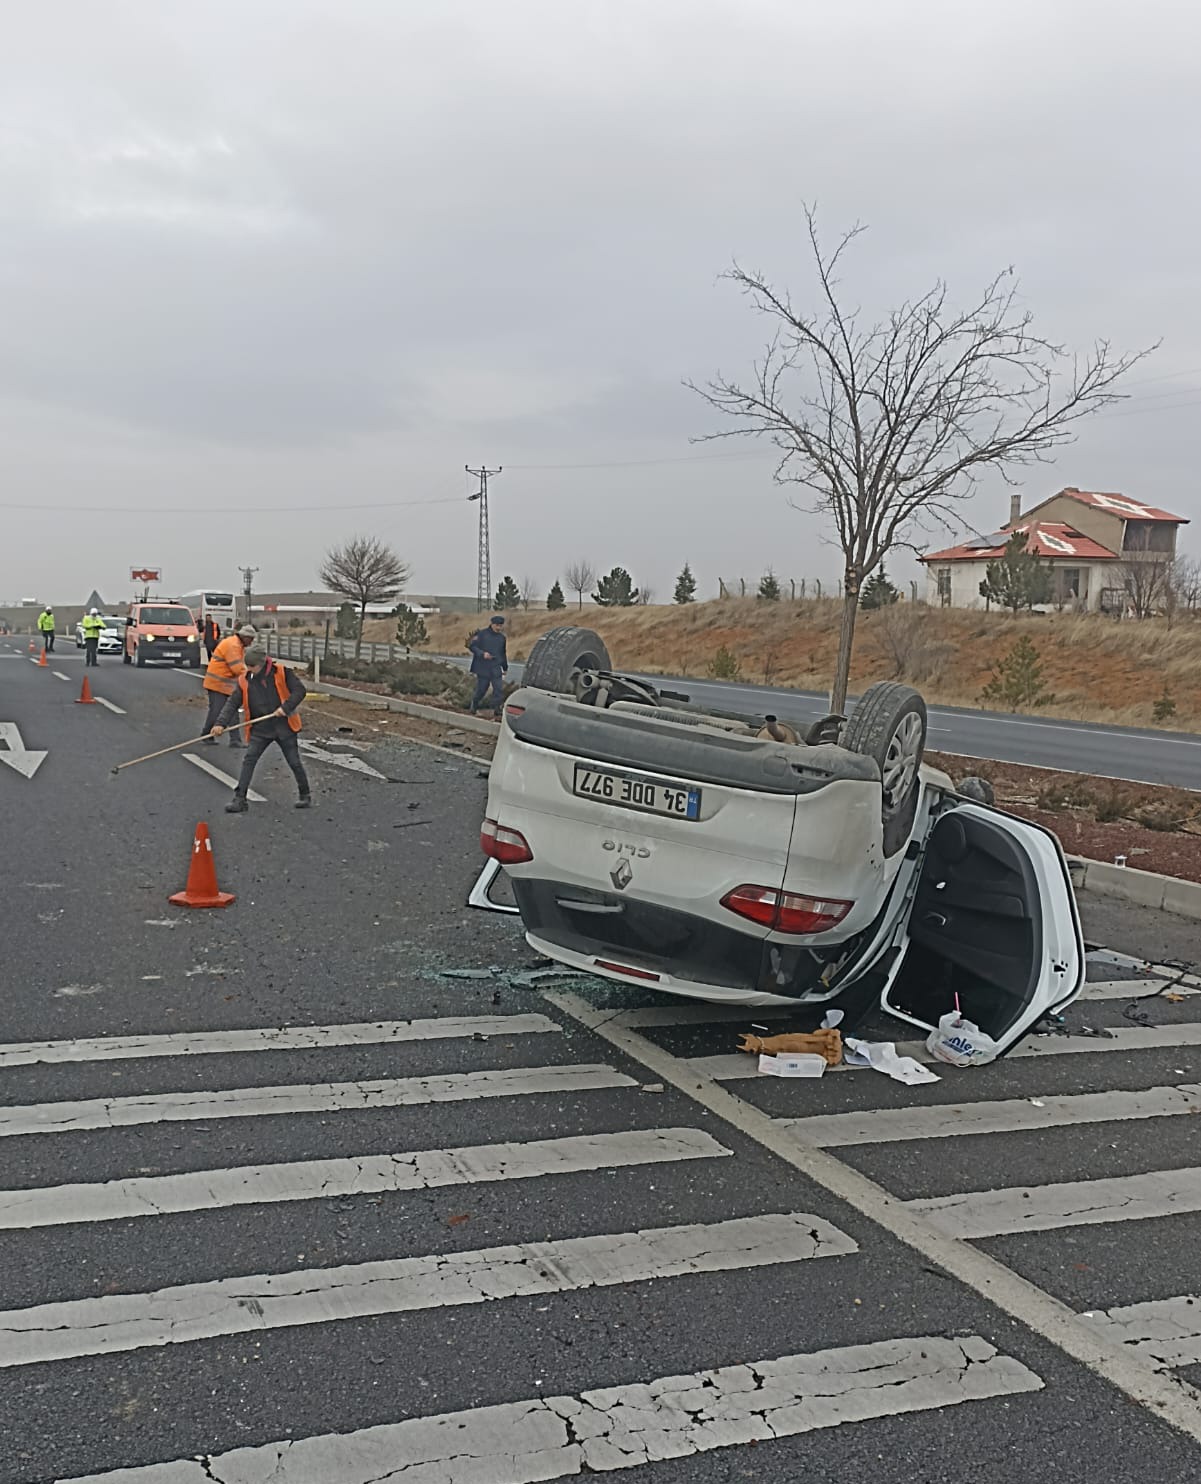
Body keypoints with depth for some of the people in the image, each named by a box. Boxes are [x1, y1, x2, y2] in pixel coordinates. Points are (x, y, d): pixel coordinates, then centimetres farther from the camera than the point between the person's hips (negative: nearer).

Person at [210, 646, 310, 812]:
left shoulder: (282, 672, -9)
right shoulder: (244, 680, 0)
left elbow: (300, 690, -10)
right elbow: (233, 703, -1)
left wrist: (286, 707, -23)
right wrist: (221, 723, -13)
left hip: (283, 725, -2)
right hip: (260, 728, 2)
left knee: (294, 762, 6)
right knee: (249, 760, -9)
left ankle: (305, 795, 25)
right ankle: (240, 799, -5)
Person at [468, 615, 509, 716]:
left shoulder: (502, 637, 12)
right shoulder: (482, 634, -5)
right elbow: (472, 646, -6)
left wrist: (505, 668, 27)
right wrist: (482, 654, -20)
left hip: (496, 670, 4)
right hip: (483, 669, -4)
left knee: (499, 690, -7)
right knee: (481, 690, 5)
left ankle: (497, 713, -2)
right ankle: (473, 709, 27)